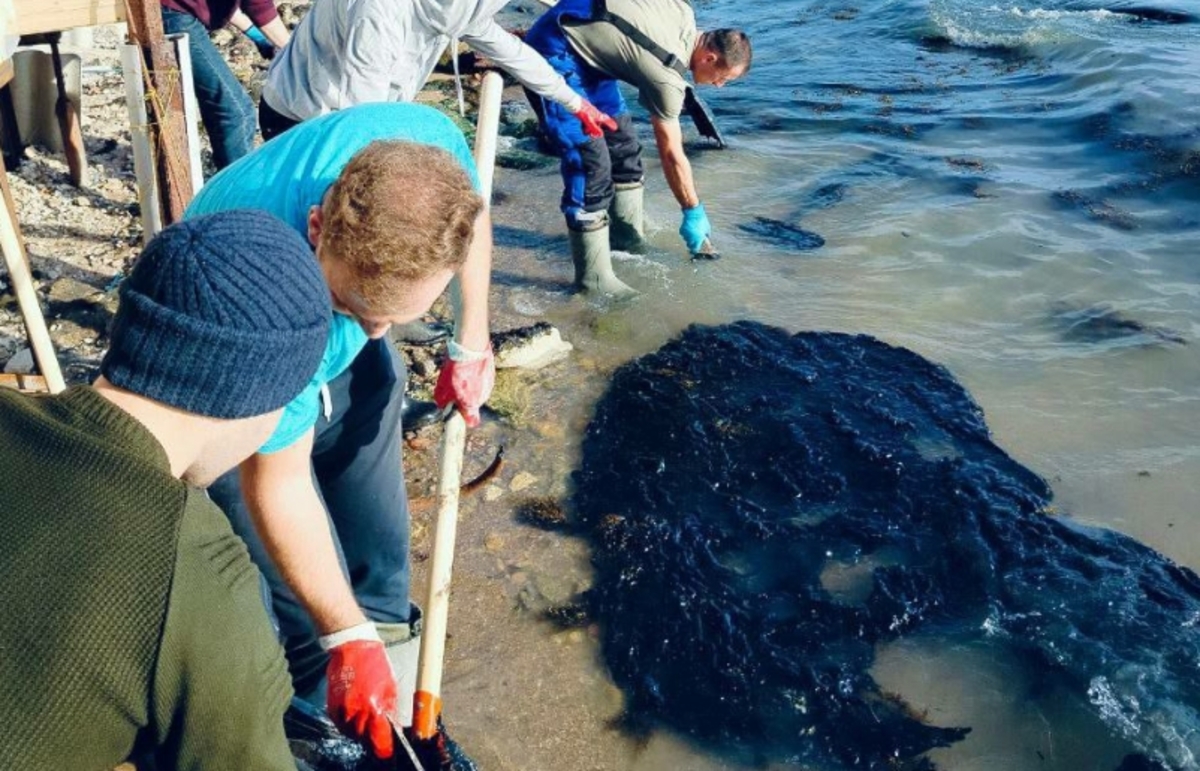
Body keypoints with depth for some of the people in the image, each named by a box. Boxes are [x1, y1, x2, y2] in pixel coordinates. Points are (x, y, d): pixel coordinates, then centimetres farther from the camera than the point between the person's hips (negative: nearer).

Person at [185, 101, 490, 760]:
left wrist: (471, 345, -2)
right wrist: (345, 639, -25)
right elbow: (277, 486, -31)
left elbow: (472, 220, -6)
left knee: (379, 542, 16)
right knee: (310, 609, -2)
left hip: (343, 359, 5)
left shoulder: (428, 148, -33)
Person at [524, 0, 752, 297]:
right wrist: (694, 213, -5)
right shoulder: (667, 76, -23)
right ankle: (593, 278, -9)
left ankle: (627, 239, 24)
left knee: (622, 140, 11)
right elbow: (671, 155, -15)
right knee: (589, 162, -15)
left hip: (583, 48, 10)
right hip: (553, 53, -10)